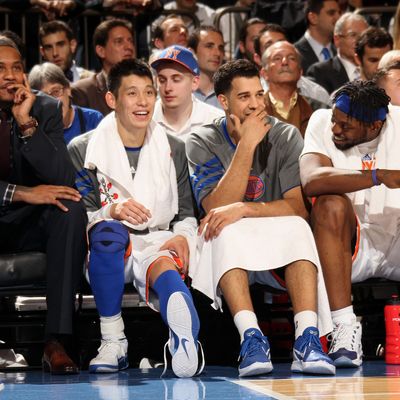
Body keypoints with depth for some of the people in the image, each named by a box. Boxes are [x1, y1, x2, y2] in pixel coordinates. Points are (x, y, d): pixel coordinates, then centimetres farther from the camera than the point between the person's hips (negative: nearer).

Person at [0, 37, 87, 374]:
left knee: (71, 206, -30)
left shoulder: (45, 109, -1)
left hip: (32, 223, 1)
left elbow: (63, 180, -13)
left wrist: (27, 124, -24)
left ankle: (57, 340, -34)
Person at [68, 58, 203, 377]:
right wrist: (111, 211, -19)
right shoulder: (83, 150, 7)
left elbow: (186, 213, 19)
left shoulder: (173, 149, 17)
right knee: (108, 230, -39)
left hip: (158, 242, 1)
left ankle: (186, 337, -75)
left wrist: (183, 236, -6)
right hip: (107, 252, -1)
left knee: (164, 265, -38)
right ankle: (113, 340, -31)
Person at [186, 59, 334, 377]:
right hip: (228, 254, -1)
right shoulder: (202, 142, -4)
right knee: (226, 232, -33)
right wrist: (246, 145, -21)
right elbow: (217, 208, -18)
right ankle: (251, 338, -45)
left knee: (297, 228, -30)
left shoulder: (285, 136, -1)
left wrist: (243, 209, -27)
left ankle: (307, 339, -43)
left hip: (278, 252, 1)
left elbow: (299, 207, -12)